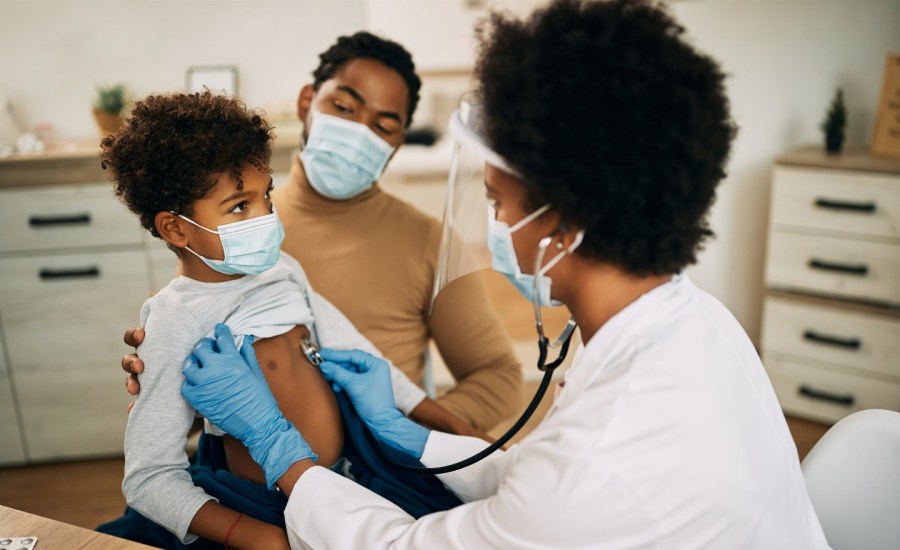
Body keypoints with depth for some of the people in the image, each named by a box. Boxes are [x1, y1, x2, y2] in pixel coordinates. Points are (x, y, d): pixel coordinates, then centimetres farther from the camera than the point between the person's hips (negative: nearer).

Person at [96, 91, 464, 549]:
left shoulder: (282, 269, 1)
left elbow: (356, 354, 8)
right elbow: (148, 476, -15)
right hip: (265, 508, -3)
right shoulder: (176, 321, -15)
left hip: (354, 473, 3)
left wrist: (456, 428, 6)